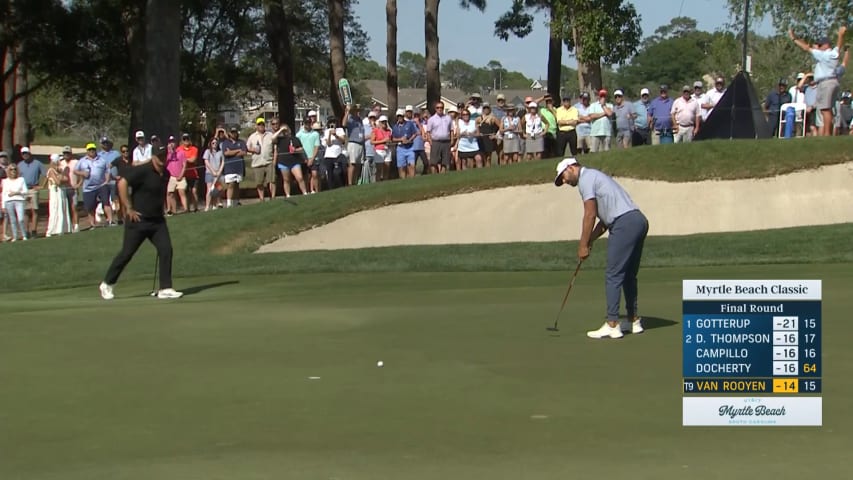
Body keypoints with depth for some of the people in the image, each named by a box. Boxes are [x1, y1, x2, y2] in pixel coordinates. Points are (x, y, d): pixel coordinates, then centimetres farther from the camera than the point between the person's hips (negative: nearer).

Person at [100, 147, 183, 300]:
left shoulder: (165, 174, 7)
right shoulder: (142, 171, -16)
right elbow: (122, 184, -22)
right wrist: (129, 208, -19)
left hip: (157, 220, 6)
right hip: (138, 219, -6)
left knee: (166, 250, -7)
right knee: (126, 253, 2)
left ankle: (165, 289, -4)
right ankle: (107, 284, 19)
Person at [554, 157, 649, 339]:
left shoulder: (586, 178, -2)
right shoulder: (594, 176, 27)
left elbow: (590, 215, -8)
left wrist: (583, 246, -2)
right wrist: (589, 241, 17)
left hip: (625, 225, -10)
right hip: (639, 221, 10)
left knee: (613, 276, -8)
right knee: (629, 275, 17)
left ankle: (612, 325, -9)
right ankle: (634, 321, 23)